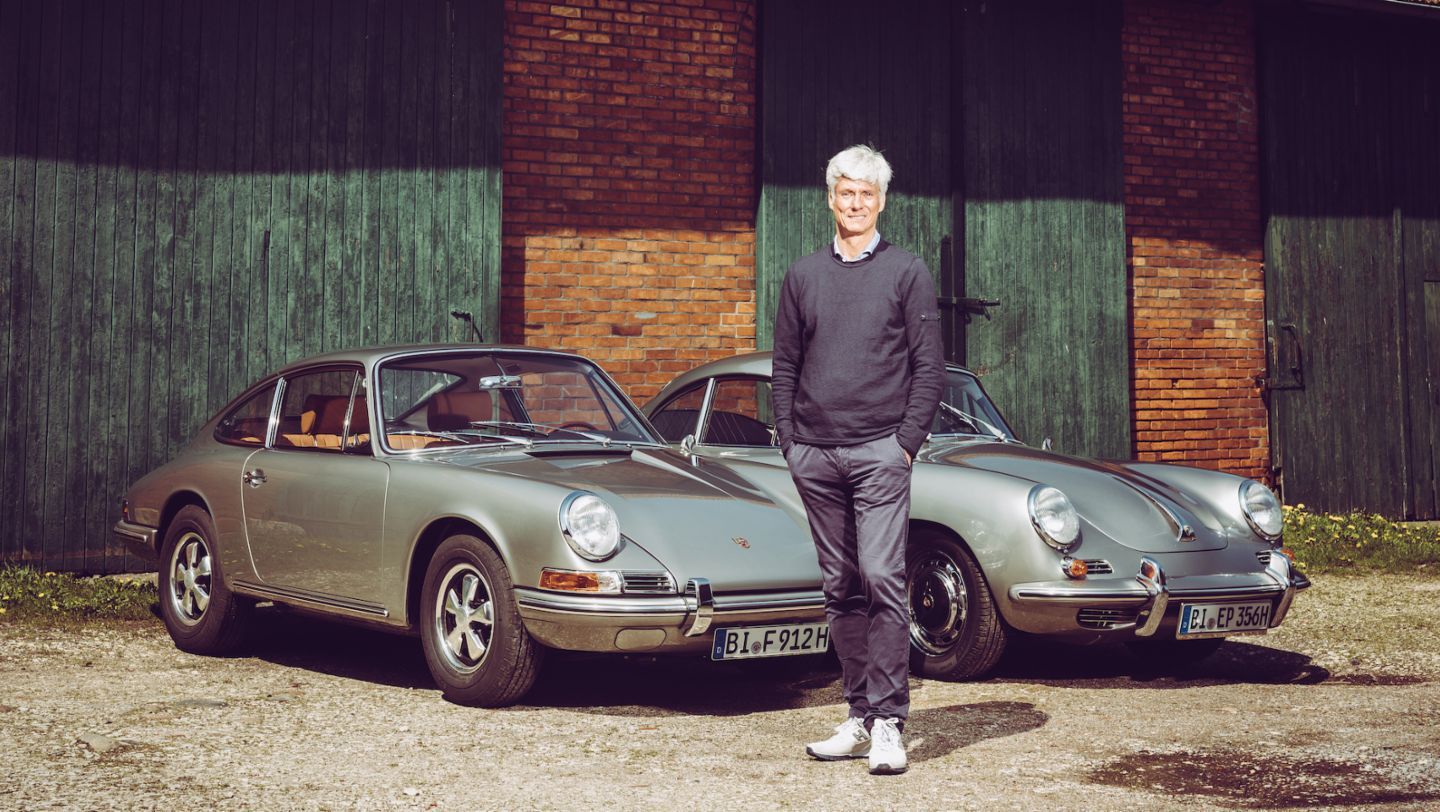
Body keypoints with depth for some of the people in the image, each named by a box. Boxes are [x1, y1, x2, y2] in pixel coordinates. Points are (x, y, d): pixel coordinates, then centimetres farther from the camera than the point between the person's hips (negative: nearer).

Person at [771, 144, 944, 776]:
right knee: (841, 589, 6)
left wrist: (908, 441, -8)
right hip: (814, 456, 4)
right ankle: (860, 716, 13)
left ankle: (888, 722, -10)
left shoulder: (907, 273, 4)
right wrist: (789, 439, 5)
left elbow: (929, 367, 1)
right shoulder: (802, 275, 14)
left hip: (879, 451, -4)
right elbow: (785, 367, 15)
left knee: (881, 580, -12)